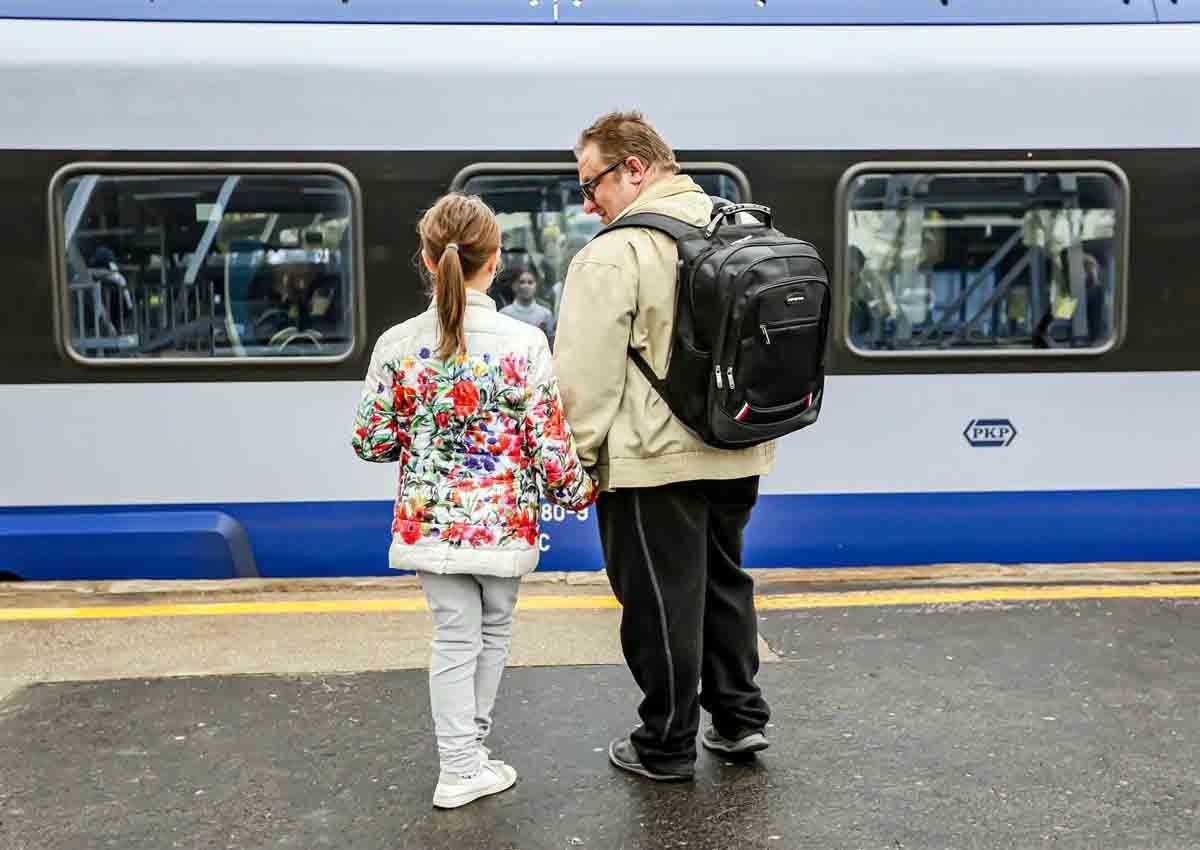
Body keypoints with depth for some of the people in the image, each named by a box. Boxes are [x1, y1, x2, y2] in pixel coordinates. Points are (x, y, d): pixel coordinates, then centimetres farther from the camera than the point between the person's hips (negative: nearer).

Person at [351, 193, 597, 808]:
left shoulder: (397, 345, -7)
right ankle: (469, 755, 32)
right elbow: (551, 443, -11)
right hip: (503, 523, -1)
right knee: (494, 631, 18)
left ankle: (461, 765, 14)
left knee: (454, 638, 12)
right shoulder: (524, 343, -13)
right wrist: (578, 492, 7)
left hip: (430, 521, 1)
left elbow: (371, 443, -3)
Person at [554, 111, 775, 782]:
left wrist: (578, 461, -7)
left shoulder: (615, 253, -16)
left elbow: (588, 375, -17)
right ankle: (740, 716, 31)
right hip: (738, 454, 8)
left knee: (662, 601, 5)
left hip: (655, 460, -8)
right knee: (724, 579, 22)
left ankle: (667, 747, 18)